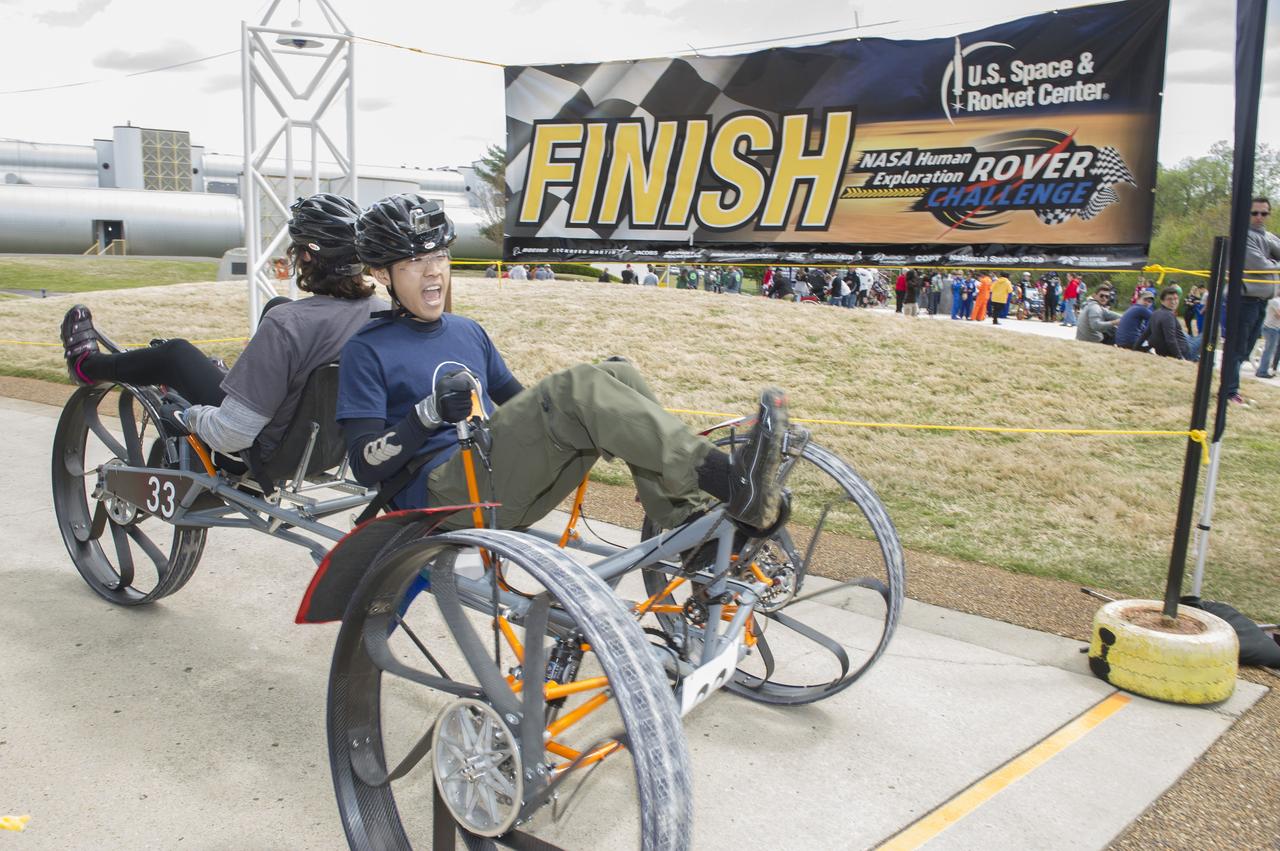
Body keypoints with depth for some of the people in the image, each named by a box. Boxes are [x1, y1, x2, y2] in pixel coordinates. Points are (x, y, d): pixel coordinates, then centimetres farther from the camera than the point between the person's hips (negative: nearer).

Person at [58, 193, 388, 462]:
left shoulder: (286, 324, -32)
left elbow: (230, 435, -29)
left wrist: (192, 416, -7)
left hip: (268, 453, -5)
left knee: (176, 353, 14)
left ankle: (89, 364, 45)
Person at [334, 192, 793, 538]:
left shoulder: (467, 331, 21)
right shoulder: (367, 350, 1)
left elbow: (520, 404, 23)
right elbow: (366, 465, -7)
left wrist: (600, 389, 5)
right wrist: (429, 413, -25)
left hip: (505, 479, 7)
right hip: (445, 494, -7)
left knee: (617, 375, -11)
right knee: (579, 385, -28)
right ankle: (732, 481, -39)